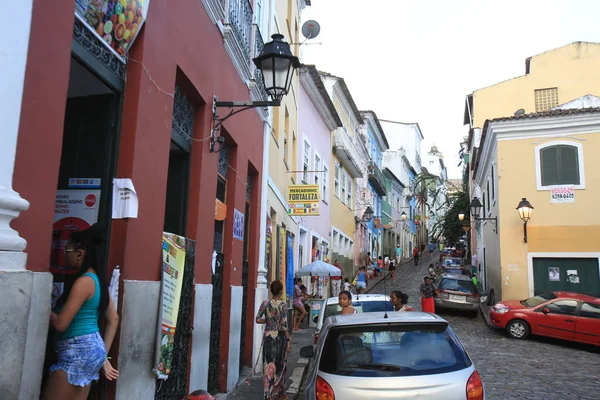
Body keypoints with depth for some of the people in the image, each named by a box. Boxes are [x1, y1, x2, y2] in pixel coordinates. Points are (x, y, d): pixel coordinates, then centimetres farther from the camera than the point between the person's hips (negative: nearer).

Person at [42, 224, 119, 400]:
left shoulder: (84, 281, -17)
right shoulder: (98, 279, 11)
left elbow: (60, 323, -17)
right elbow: (113, 319, 15)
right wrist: (103, 355, 18)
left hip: (78, 352, -9)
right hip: (91, 348, 9)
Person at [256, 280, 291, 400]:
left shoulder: (265, 303, -3)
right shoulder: (283, 305, -13)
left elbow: (258, 320, -2)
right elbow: (284, 325, -14)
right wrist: (289, 339, -8)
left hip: (268, 337, 3)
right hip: (280, 337, -3)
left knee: (268, 365, 10)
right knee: (279, 365, 10)